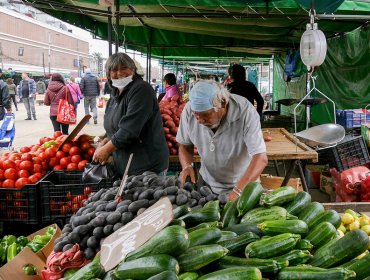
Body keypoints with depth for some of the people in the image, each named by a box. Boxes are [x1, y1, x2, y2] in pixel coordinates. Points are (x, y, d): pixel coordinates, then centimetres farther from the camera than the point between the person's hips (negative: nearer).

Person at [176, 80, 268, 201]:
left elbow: (261, 158, -34)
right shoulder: (189, 110, -19)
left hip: (243, 185, -3)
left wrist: (238, 191, -44)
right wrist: (187, 166, -23)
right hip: (207, 182, 3)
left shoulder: (245, 112, -30)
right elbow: (185, 145, -3)